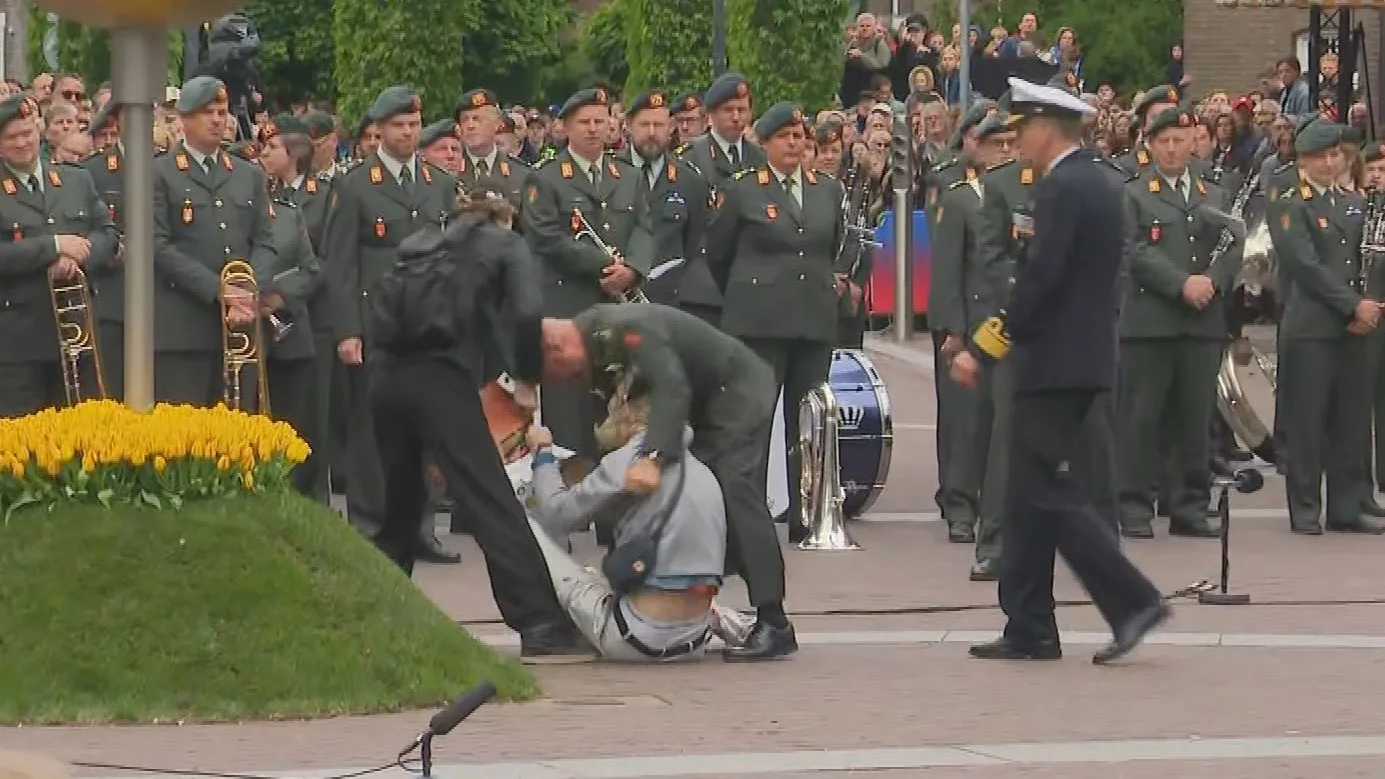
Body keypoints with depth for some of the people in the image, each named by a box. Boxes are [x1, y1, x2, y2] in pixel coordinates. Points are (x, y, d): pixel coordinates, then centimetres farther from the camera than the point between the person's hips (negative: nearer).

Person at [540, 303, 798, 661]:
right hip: (707, 404, 10)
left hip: (739, 390, -10)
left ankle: (773, 624, -25)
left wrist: (653, 458, -51)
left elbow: (672, 388, -41)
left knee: (736, 493, -20)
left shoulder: (630, 329, -30)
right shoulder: (592, 332, 0)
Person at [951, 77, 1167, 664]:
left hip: (1055, 362, -10)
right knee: (1031, 494, 11)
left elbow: (1039, 280, -21)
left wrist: (983, 349, -18)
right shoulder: (1102, 182, 14)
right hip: (1084, 358, 10)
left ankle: (1131, 600, -11)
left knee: (1048, 492, -8)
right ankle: (1028, 630, 12)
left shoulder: (1061, 188, -15)